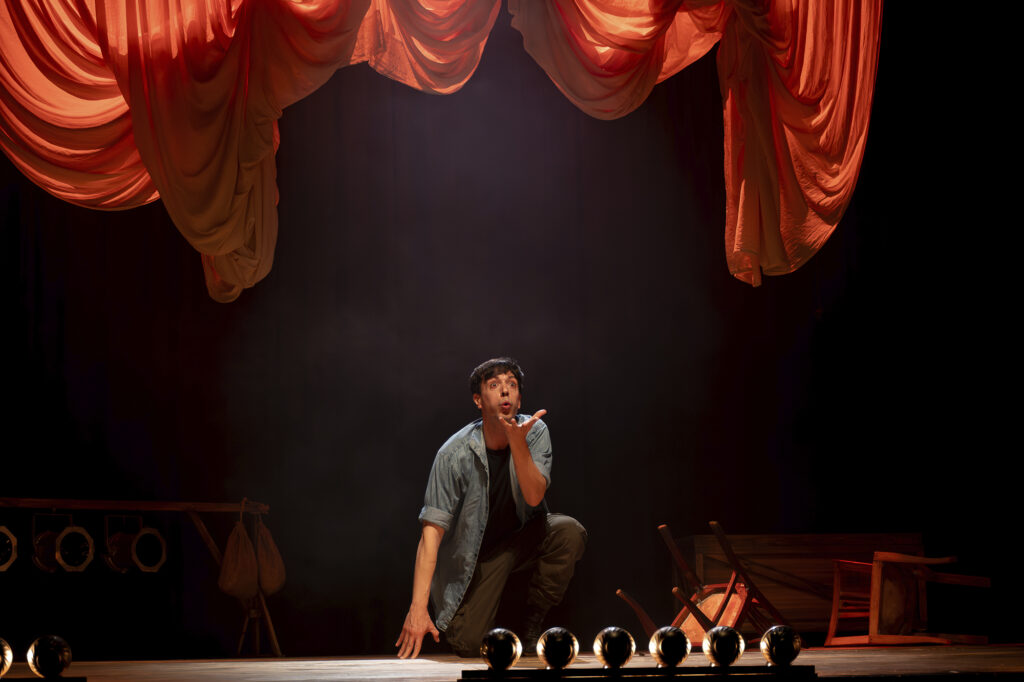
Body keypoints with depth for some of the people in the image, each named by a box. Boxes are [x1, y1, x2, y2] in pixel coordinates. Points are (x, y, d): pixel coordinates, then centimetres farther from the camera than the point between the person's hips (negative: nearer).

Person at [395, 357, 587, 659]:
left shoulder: (534, 432, -13)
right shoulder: (455, 453, -22)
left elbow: (534, 497, -26)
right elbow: (432, 530, -25)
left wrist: (517, 441, -42)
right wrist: (418, 608, -33)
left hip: (526, 535, 2)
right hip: (481, 550, -2)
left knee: (569, 531, -30)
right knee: (466, 643, -18)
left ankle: (532, 624, -9)